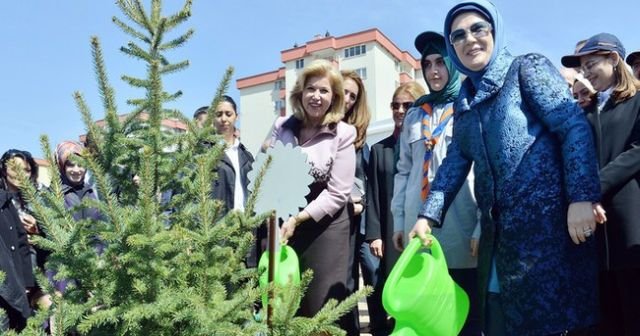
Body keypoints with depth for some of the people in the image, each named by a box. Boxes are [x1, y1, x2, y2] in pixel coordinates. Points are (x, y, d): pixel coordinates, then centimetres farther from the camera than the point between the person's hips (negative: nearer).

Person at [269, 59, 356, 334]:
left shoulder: (343, 134, -6)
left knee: (321, 306, 1)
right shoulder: (282, 127, 3)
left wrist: (297, 219, -16)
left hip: (324, 225, -3)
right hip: (280, 221, 3)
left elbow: (338, 193, -10)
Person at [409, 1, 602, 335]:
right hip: (499, 232, 7)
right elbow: (455, 161, 14)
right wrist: (428, 215, 3)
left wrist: (582, 197, -19)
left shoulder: (527, 68, 0)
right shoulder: (465, 100, 17)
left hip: (548, 218, -6)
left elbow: (575, 127, -9)